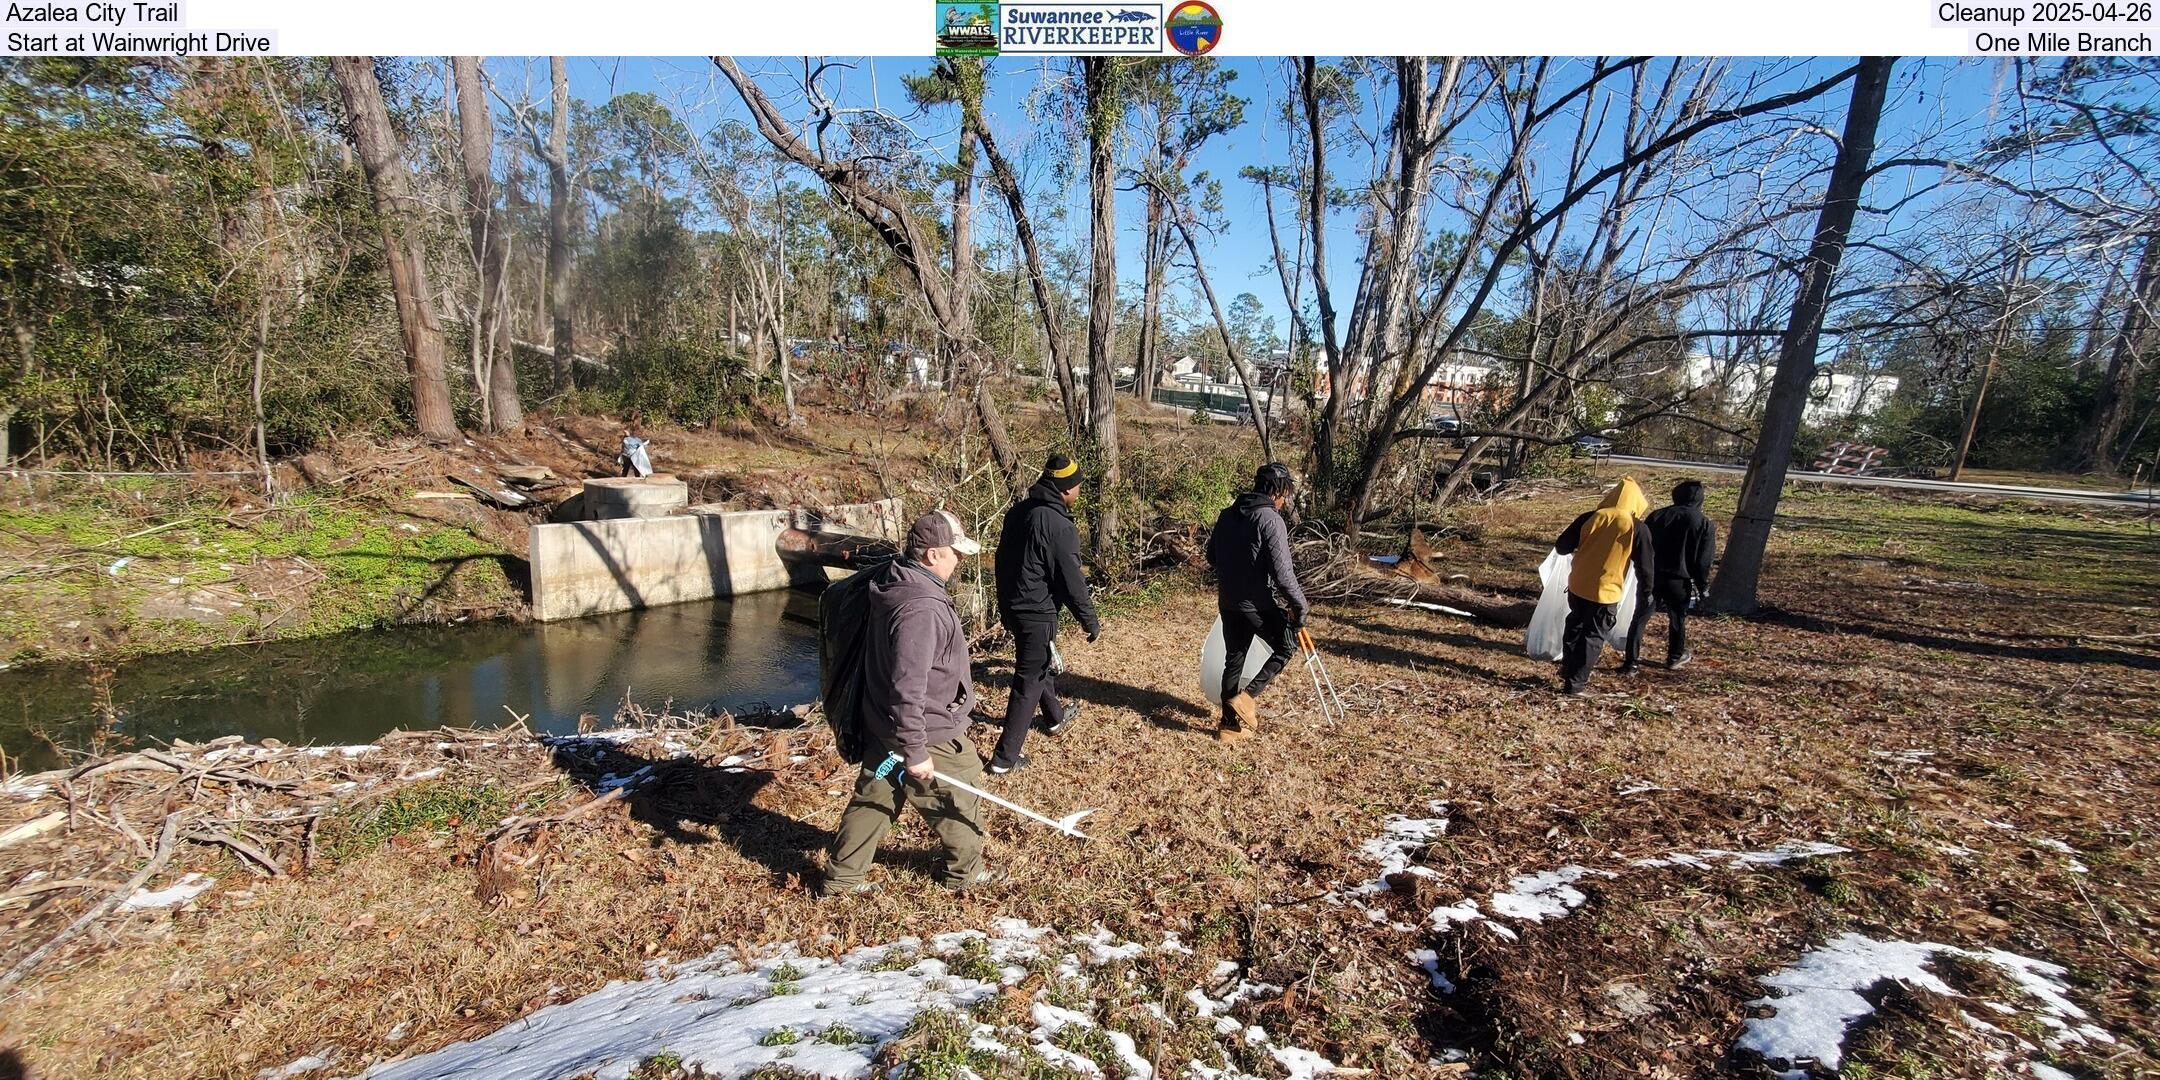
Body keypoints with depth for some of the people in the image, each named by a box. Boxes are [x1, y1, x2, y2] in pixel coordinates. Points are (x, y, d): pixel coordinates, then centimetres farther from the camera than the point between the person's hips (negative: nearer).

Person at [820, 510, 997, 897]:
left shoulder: (893, 585, 2)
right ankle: (964, 871, 35)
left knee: (872, 799, 21)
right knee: (959, 799, 14)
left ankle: (840, 877, 33)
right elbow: (907, 687, -32)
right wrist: (914, 752, -25)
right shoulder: (921, 608, -31)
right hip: (928, 733, -9)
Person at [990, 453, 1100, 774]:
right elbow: (1071, 581, -18)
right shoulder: (1059, 526, -22)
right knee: (1028, 681, 1)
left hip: (1011, 606, 9)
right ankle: (1006, 757, 7)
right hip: (1037, 613, -9)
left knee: (1038, 663, 27)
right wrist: (1091, 622, -6)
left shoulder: (1018, 511, 4)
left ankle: (1054, 717, 49)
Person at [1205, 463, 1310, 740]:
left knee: (1233, 658, 15)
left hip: (1227, 602, 7)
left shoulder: (1227, 514, 6)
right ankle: (1246, 697, 3)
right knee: (1286, 647, 15)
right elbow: (1282, 571, -19)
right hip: (1257, 604, -6)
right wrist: (1300, 605, -10)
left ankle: (1231, 724, 20)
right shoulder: (1271, 520, -15)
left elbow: (1211, 557, 14)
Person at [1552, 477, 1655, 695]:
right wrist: (1645, 594, 11)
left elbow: (1561, 546, 1)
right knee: (1593, 637, 8)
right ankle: (1575, 683, 9)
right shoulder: (1637, 528, -9)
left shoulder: (1590, 518, -4)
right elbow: (1645, 566, -2)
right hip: (1606, 593, -3)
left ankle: (1567, 670, 35)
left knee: (1574, 627, 23)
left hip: (1577, 586, 3)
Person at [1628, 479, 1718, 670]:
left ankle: (1632, 660, 4)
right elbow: (1704, 562, -3)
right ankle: (1675, 656, 36)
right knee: (1678, 618, 20)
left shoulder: (1656, 515, 3)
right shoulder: (1705, 525, -3)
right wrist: (1703, 586, 8)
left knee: (1640, 618, 6)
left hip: (1651, 577, 1)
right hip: (1679, 581, 0)